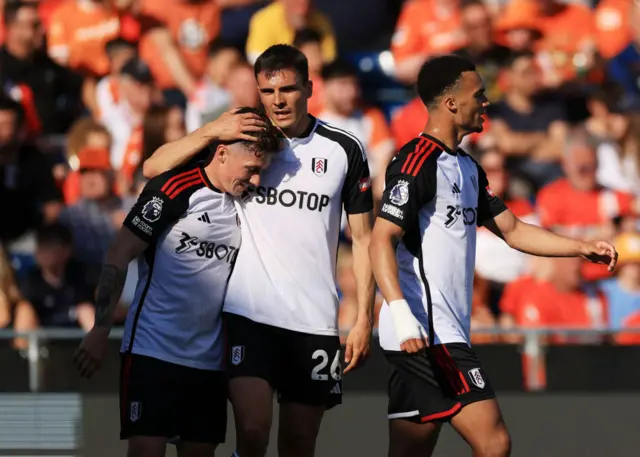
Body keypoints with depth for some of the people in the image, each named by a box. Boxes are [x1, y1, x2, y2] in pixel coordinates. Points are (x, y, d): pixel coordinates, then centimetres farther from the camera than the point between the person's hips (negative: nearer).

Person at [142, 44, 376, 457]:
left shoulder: (345, 150, 3)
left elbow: (363, 238, 7)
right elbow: (154, 168, -4)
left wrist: (363, 318, 0)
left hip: (316, 319, 1)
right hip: (249, 313, -1)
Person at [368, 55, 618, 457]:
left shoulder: (467, 168, 20)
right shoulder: (418, 161, -11)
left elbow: (512, 230, 24)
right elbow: (381, 240, -17)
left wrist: (582, 248, 13)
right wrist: (401, 314, -29)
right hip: (427, 333, -10)